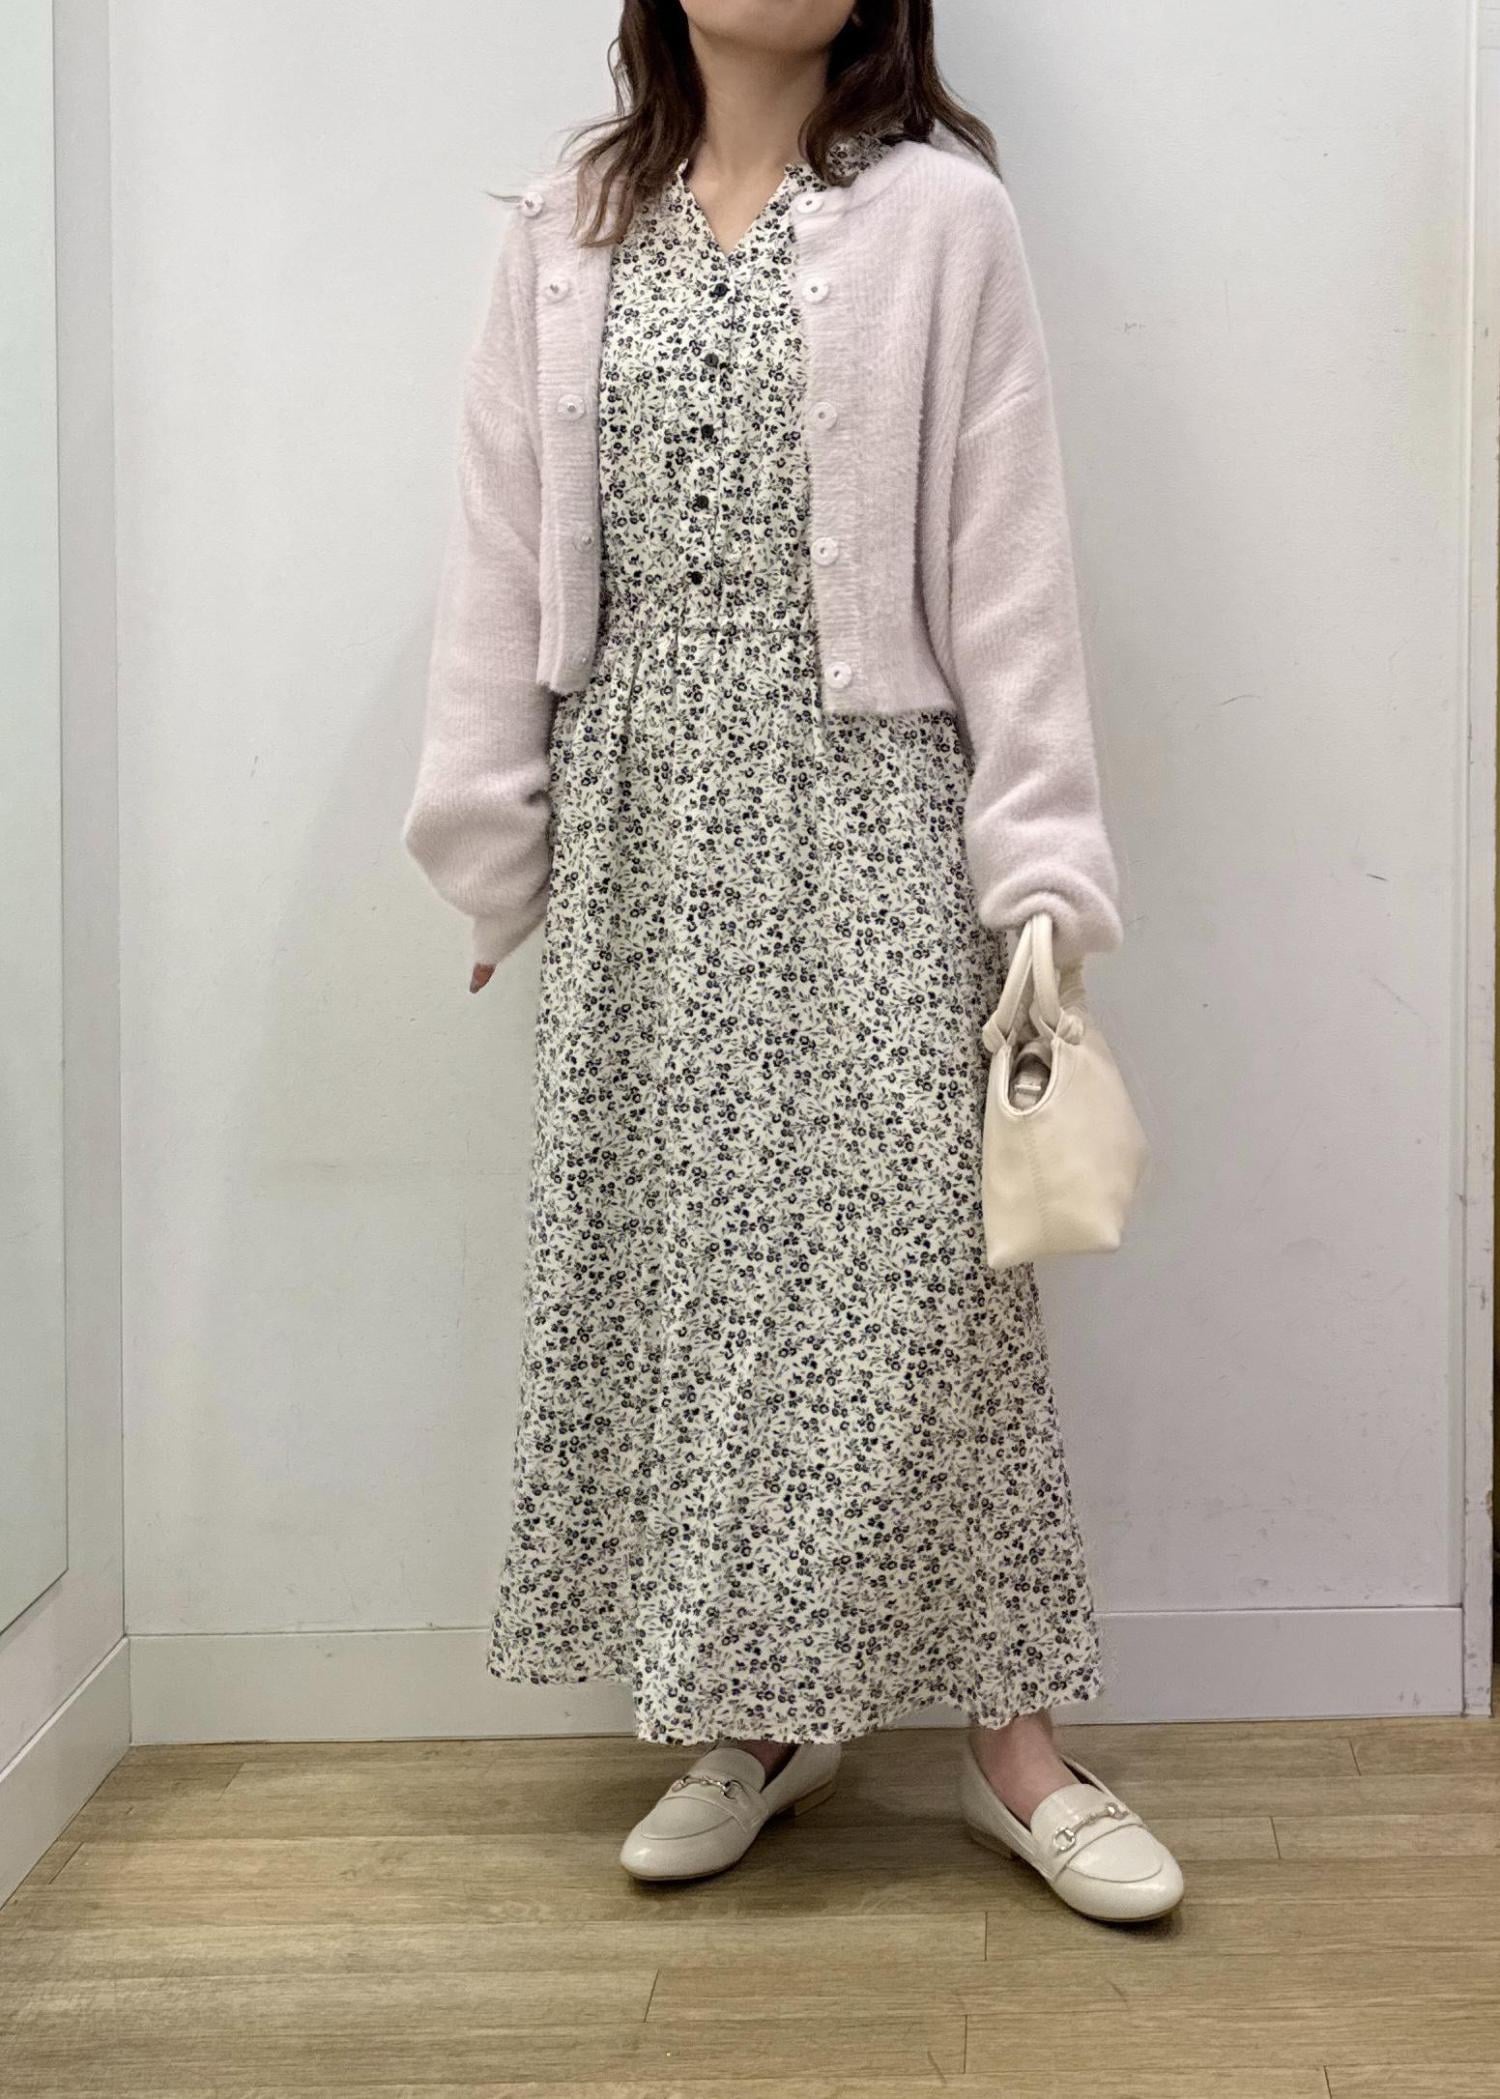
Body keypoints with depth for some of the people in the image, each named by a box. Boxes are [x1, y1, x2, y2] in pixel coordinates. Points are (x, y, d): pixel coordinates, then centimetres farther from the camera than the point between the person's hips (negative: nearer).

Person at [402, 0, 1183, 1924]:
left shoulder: (941, 213, 1)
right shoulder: (567, 232, 11)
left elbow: (1006, 556, -4)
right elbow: (505, 549, 9)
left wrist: (1040, 866, -9)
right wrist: (493, 834, 6)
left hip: (862, 810, -3)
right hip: (641, 823, 3)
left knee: (912, 1257, -4)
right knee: (669, 1255, 5)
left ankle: (1008, 1735, 9)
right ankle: (751, 1716, 19)